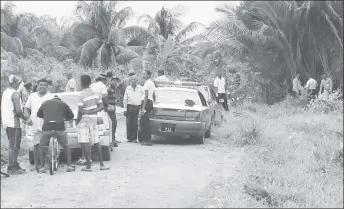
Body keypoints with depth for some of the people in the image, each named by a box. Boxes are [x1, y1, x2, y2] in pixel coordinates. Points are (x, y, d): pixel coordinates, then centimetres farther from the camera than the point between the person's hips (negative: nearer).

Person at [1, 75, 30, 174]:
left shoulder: (5, 92, 14)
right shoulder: (15, 94, -14)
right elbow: (18, 111, -21)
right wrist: (25, 117, -3)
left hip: (6, 123, 9)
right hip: (13, 123, -9)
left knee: (14, 146, 16)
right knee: (14, 147, -4)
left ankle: (15, 166, 20)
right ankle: (11, 168, -3)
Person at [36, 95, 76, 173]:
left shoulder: (45, 103, 22)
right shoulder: (62, 103, 19)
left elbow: (38, 114, 32)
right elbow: (71, 115, 26)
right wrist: (65, 118, 47)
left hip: (47, 127, 0)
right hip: (59, 127, 0)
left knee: (42, 147, 17)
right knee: (66, 146, 18)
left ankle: (42, 167, 11)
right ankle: (69, 166, 12)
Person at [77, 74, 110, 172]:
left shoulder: (82, 95, -13)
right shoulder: (95, 93, 7)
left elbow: (80, 111, -16)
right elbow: (101, 106, 5)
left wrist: (77, 120, -4)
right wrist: (91, 112, -2)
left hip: (84, 120, -7)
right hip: (93, 119, 7)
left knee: (85, 143, -5)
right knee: (96, 142, 13)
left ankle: (88, 165, -8)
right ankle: (102, 164, 15)